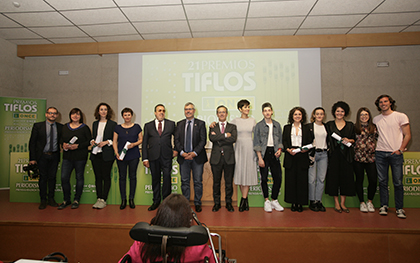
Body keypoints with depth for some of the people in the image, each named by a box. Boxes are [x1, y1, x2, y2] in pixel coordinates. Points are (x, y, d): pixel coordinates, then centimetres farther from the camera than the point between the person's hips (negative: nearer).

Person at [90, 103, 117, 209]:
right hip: (95, 154, 5)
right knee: (98, 177, 8)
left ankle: (103, 200, 6)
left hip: (107, 155, -4)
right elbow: (92, 137, 22)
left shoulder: (113, 124, 0)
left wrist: (106, 142, -16)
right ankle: (98, 198, 15)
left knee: (106, 177, -1)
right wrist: (92, 141, 1)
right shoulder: (95, 123, 15)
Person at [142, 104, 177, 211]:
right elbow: (144, 143, 7)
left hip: (166, 156, -1)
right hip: (153, 157, 1)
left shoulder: (171, 124, 9)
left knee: (167, 178, 0)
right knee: (155, 179, 9)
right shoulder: (148, 126, 10)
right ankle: (156, 201, 22)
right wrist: (145, 158, 1)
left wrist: (176, 149, 5)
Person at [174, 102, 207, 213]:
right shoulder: (179, 124, 11)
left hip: (197, 157, -2)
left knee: (198, 182, 4)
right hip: (183, 157, 2)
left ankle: (197, 203, 17)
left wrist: (195, 153, -15)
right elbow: (176, 140, 5)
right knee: (184, 181, 9)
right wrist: (182, 152, -9)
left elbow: (203, 140, -4)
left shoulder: (200, 124, 3)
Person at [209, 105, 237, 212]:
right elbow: (211, 138, -9)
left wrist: (218, 137, -10)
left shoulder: (232, 127, 8)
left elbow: (233, 139, -11)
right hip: (216, 157, 1)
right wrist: (225, 135, -11)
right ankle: (217, 203, 20)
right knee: (216, 181, 7)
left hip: (229, 157, 0)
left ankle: (228, 202, 20)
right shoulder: (213, 127, 10)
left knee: (229, 182, 6)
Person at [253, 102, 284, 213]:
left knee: (278, 178, 0)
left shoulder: (277, 125, 11)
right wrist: (260, 158, -10)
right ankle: (266, 201, 15)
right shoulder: (259, 125, 1)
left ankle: (274, 200, 16)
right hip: (264, 153, -3)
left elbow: (280, 140, 16)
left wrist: (279, 149, -4)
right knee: (264, 178, 1)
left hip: (274, 153, 3)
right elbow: (256, 143, -3)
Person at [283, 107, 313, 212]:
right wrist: (288, 149, -12)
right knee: (291, 179, 1)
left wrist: (306, 149, -12)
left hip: (302, 157, 0)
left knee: (302, 179, 0)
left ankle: (300, 203, 11)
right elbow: (284, 141, 6)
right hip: (290, 156, 0)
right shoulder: (286, 127, 12)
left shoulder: (306, 128, 11)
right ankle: (293, 203, 11)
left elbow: (310, 142, 7)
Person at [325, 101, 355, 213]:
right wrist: (327, 150, -7)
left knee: (346, 177, 1)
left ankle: (342, 203, 13)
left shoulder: (350, 125, 11)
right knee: (334, 176, -1)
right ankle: (336, 203, 10)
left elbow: (354, 139, 11)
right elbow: (327, 139, 5)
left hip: (346, 154, 2)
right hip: (334, 154, -1)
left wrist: (348, 140, -9)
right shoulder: (329, 124, 8)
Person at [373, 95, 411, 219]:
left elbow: (407, 135, 0)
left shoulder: (401, 116, 1)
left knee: (398, 182, 0)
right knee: (382, 181, 6)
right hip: (380, 153, 3)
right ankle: (384, 206, 15)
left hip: (396, 154, -3)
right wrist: (373, 146, 11)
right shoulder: (376, 119, 11)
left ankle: (399, 208, 10)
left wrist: (400, 150, -8)